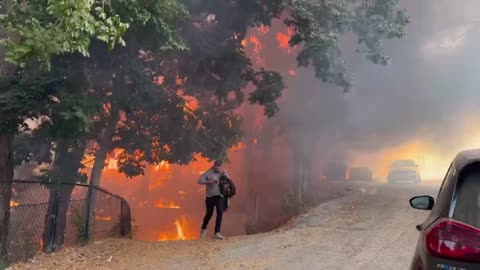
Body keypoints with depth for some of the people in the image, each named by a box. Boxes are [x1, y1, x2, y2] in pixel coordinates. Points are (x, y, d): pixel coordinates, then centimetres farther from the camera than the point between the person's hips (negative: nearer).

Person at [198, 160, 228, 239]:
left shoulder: (223, 172, 3)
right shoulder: (209, 172, -10)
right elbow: (200, 181, -15)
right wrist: (209, 181, -27)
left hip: (219, 195, 2)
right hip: (210, 196, -2)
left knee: (220, 212, -16)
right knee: (209, 214, 7)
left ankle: (217, 233, -14)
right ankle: (203, 229, 35)